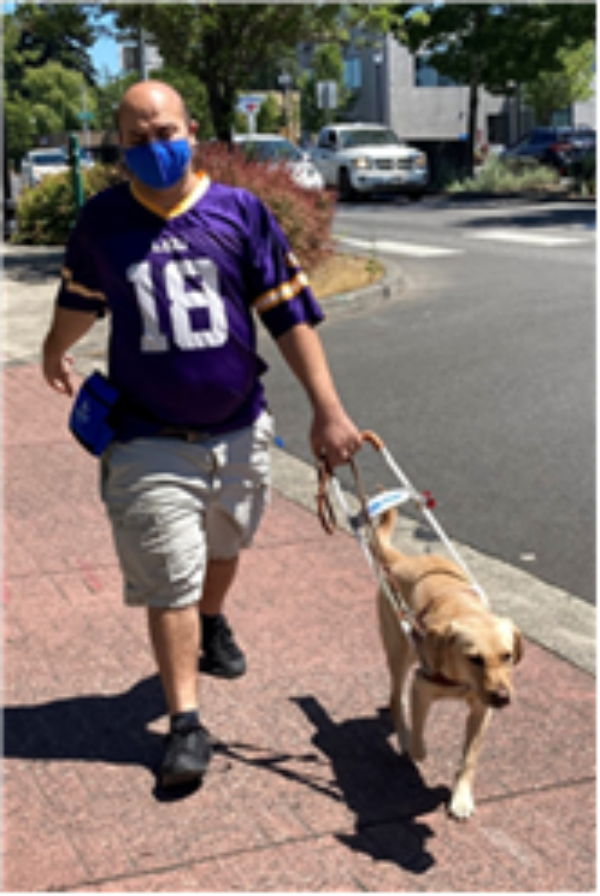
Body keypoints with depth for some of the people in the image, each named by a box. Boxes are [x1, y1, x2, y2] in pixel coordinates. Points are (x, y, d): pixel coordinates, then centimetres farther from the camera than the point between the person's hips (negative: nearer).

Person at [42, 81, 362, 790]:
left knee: (224, 548, 24)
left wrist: (327, 409, -11)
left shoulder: (242, 213, -6)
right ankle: (186, 724, 6)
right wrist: (55, 353, 34)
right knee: (169, 582, -3)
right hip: (150, 440, -1)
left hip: (238, 431, 2)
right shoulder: (101, 220, -3)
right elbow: (78, 301, 17)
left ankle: (213, 626, 53)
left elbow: (290, 316, -6)